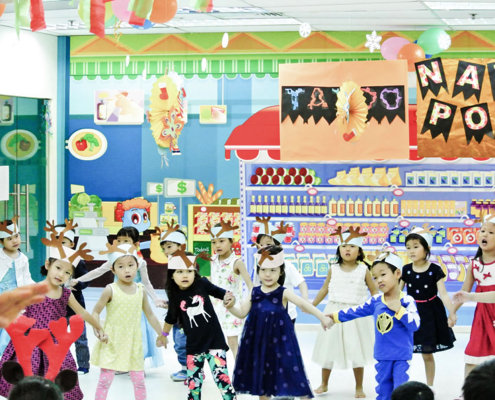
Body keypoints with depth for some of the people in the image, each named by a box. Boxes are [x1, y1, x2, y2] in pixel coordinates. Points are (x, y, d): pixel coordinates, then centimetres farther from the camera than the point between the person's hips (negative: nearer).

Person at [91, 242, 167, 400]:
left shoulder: (140, 290, 3)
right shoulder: (110, 290, -9)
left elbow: (149, 314, 14)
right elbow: (96, 311, -6)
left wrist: (160, 334, 19)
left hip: (134, 343, 4)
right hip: (112, 342, -3)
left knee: (139, 381, 8)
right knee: (105, 380, -4)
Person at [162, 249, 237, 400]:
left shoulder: (202, 284, -7)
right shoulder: (175, 296, -1)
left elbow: (220, 292, 9)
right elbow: (171, 319, 17)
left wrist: (228, 297, -12)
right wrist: (164, 335, 30)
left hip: (215, 341, -2)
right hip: (194, 346, 2)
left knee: (222, 377, -11)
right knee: (193, 383, 8)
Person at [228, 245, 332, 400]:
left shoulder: (284, 293, -6)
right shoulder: (254, 292, 4)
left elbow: (304, 305, -18)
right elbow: (242, 313, 8)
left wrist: (322, 317, -28)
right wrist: (230, 307, -12)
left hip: (279, 340, -4)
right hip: (258, 341, 4)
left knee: (291, 372, -5)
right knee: (261, 374, 12)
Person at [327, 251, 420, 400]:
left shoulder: (407, 301, -11)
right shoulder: (375, 302, 2)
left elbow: (415, 325, -20)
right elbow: (356, 311, 13)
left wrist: (399, 310, -25)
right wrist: (335, 316, 17)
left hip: (401, 357, -5)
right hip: (382, 357, 5)